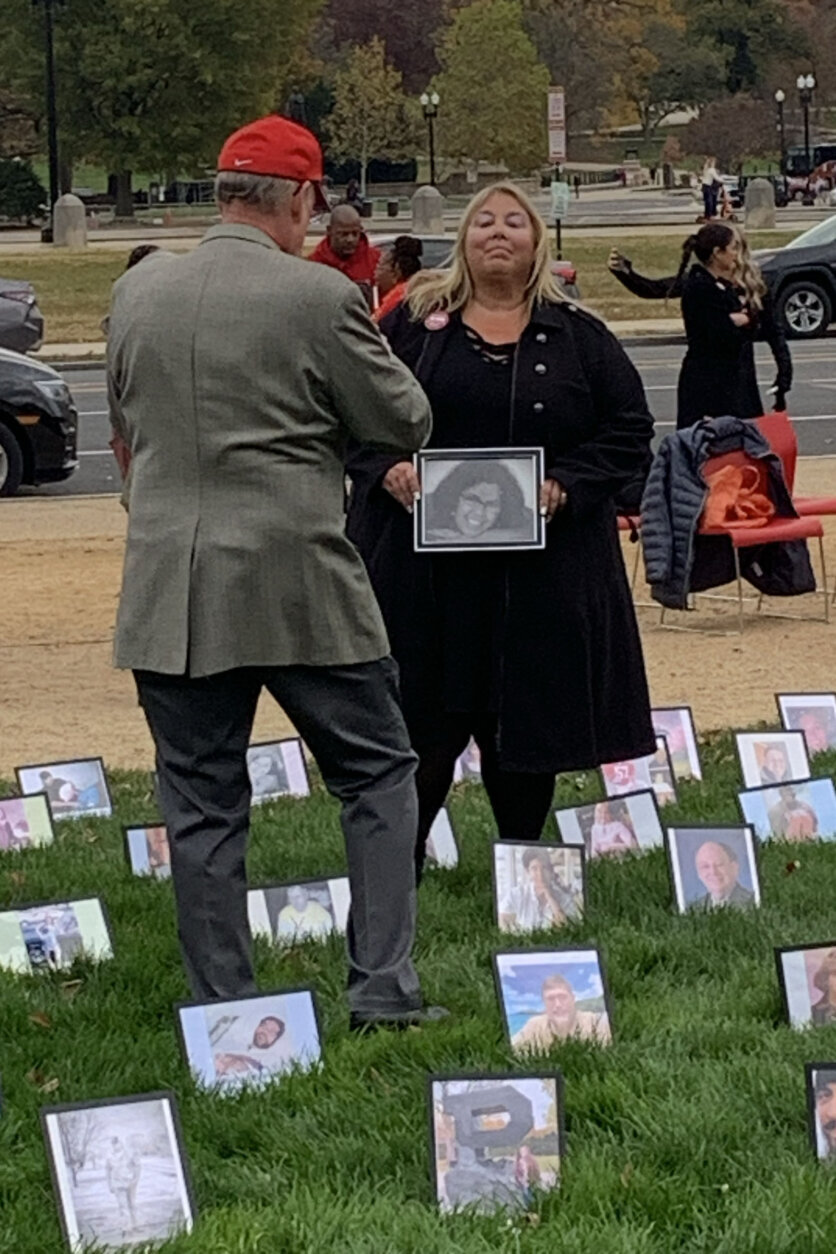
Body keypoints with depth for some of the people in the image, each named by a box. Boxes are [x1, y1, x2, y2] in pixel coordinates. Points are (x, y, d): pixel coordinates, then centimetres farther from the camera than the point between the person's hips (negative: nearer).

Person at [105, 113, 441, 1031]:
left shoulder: (136, 293, 3)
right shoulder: (319, 298, -11)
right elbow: (405, 423, -1)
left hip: (169, 592, 4)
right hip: (298, 584, -3)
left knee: (201, 805, 9)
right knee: (377, 776, 11)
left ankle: (221, 1012, 10)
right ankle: (382, 989, 5)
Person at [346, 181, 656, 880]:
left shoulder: (578, 339, 9)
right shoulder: (412, 328, 8)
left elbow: (630, 433, 5)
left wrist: (564, 485, -10)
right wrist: (388, 468, -12)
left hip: (542, 569, 1)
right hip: (425, 567, -1)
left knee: (527, 719, 5)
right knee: (420, 724, -2)